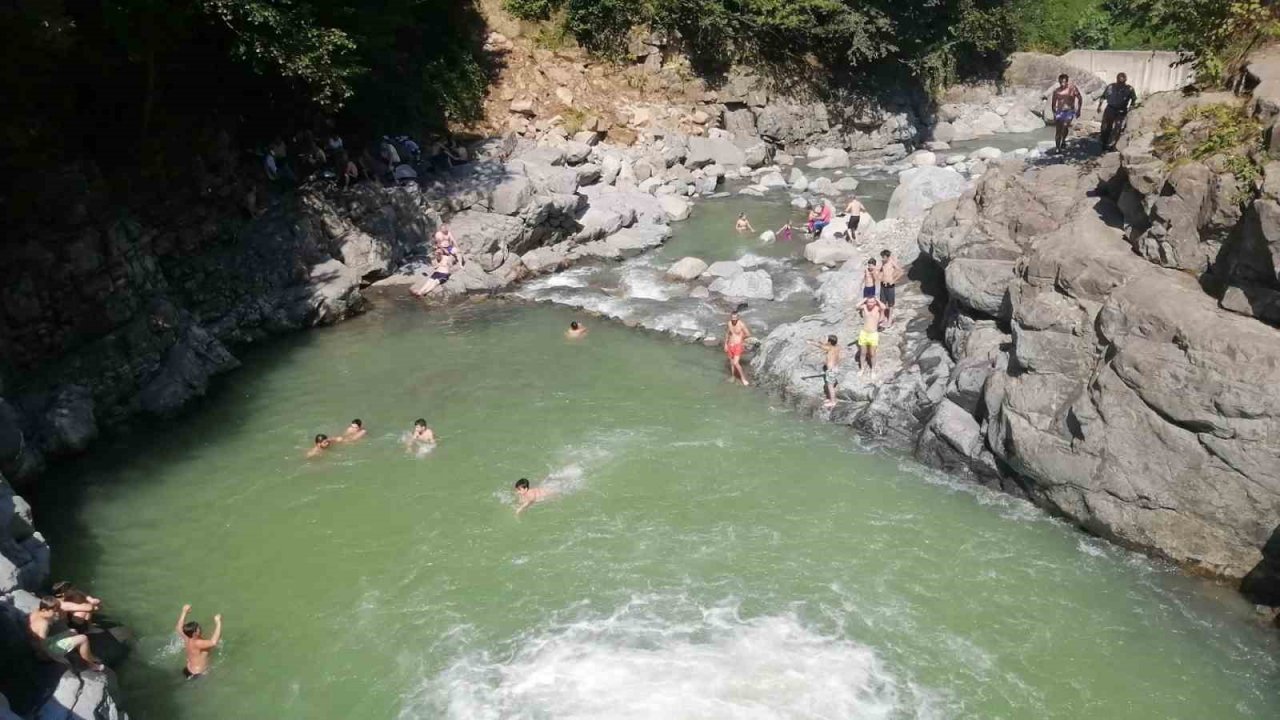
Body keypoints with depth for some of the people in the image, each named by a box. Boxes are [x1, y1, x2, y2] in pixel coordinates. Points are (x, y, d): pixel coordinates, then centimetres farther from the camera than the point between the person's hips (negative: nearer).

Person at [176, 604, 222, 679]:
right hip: (197, 674, -9)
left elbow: (180, 628, 13)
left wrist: (184, 612, 12)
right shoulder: (197, 643, -35)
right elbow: (214, 642, -51)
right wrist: (218, 623, -46)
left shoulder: (187, 638, -9)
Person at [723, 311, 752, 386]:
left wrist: (740, 337, 3)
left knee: (736, 363, -13)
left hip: (738, 346, -5)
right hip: (730, 346, 5)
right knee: (731, 363, 15)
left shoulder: (741, 324, -18)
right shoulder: (729, 324, -2)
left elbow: (748, 334, -12)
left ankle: (743, 377, 5)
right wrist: (725, 344, 12)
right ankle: (732, 376, 36)